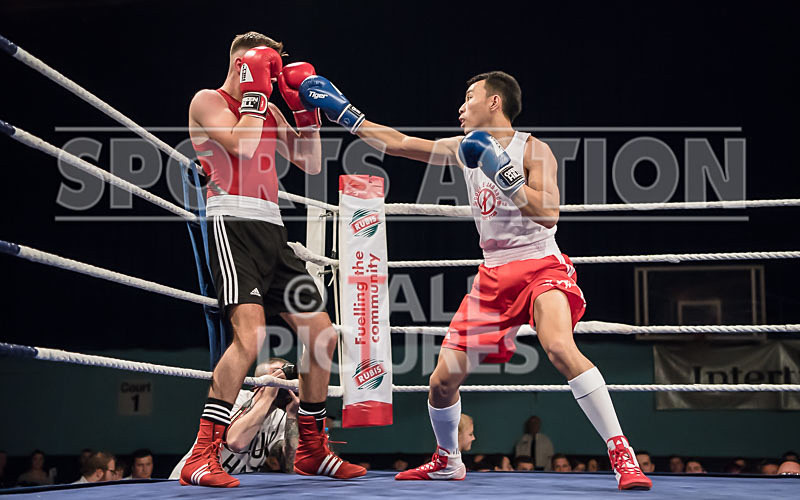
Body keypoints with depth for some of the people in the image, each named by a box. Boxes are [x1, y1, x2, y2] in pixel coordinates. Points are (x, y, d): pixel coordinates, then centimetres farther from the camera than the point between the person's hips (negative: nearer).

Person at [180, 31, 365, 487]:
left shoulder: (269, 110, 24)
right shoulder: (208, 101, 3)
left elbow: (311, 163, 23)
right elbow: (241, 146, -15)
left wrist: (306, 108, 16)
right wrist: (255, 91, -5)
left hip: (272, 231, 8)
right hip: (233, 223, -8)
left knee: (322, 334, 7)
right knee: (251, 334, -27)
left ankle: (312, 451, 20)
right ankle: (201, 458, -23)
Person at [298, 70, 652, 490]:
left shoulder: (532, 150, -7)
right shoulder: (467, 148, 11)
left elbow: (548, 214, -20)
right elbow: (399, 143, 17)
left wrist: (502, 174, -27)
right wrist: (342, 111, 17)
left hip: (540, 266, -6)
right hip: (493, 275, 6)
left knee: (560, 348, -34)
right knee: (442, 381, 3)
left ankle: (622, 455, -28)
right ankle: (447, 463, 30)